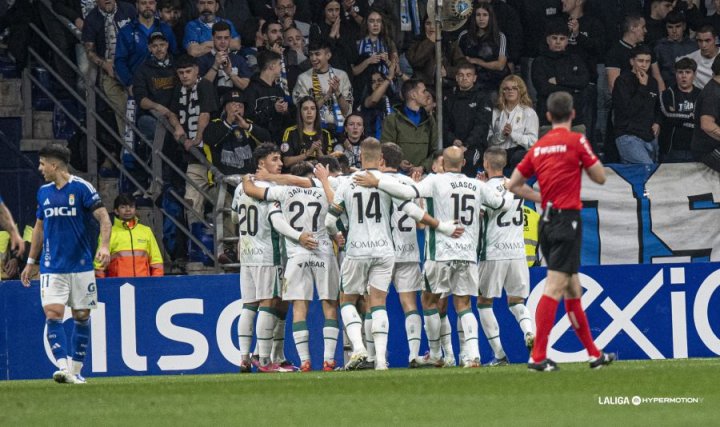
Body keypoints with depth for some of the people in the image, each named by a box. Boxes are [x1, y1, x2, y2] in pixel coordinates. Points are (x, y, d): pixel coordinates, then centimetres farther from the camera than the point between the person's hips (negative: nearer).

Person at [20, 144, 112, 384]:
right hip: (52, 267, 3)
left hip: (81, 265, -3)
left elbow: (104, 218, -9)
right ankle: (63, 367, -22)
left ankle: (76, 370, 15)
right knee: (53, 314, -14)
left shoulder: (81, 188, -6)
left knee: (82, 317, 4)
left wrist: (104, 246, -25)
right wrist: (31, 262, 22)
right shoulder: (44, 192, 10)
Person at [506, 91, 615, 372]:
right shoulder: (576, 141, -6)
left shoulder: (538, 147, 10)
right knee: (554, 288, -10)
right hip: (568, 219, -7)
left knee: (573, 289, 14)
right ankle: (538, 357, -17)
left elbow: (513, 185, 14)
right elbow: (600, 178, -1)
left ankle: (594, 354, 22)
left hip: (547, 221, 7)